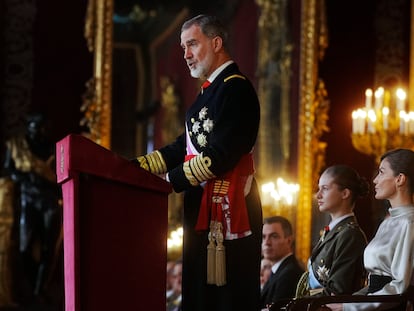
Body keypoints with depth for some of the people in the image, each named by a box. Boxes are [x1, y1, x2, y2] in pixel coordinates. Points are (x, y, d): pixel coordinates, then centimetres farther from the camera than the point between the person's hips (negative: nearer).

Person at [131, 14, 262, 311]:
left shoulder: (236, 89, -11)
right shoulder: (210, 91, 20)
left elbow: (221, 155, -19)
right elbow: (185, 146, 19)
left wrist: (171, 181, -13)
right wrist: (136, 167, 9)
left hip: (228, 209, -10)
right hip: (205, 209, 10)